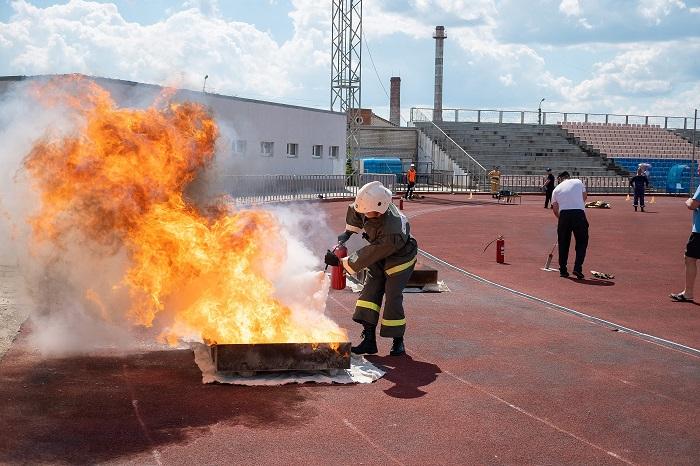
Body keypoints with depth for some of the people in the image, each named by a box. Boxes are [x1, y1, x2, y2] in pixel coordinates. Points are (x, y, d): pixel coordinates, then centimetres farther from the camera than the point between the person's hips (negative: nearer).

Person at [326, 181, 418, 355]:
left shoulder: (393, 232, -42)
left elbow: (370, 254, -34)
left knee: (393, 297, -11)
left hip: (400, 257, -7)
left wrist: (341, 262, -28)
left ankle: (398, 342, 6)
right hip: (379, 256, 7)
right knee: (370, 291, -1)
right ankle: (369, 339, 0)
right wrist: (347, 232, 3)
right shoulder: (370, 205, -22)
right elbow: (355, 210, 4)